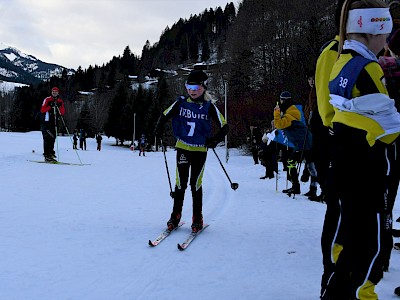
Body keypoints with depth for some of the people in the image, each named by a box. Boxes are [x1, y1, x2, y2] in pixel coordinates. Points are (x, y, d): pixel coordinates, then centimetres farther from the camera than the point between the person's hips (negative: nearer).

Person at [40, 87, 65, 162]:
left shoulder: (60, 101, 13)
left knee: (53, 138, 6)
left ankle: (51, 153, 13)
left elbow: (62, 113, 6)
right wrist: (50, 106, -18)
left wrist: (59, 107, -10)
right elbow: (42, 110, -7)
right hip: (46, 121, -5)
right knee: (47, 138, -10)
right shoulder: (47, 100, 0)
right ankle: (47, 155, -13)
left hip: (54, 122, 5)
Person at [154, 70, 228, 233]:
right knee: (180, 183, 3)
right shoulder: (181, 103, 0)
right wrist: (159, 129, -5)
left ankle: (197, 218, 15)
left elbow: (224, 126, 1)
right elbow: (164, 116, 12)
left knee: (196, 184, 3)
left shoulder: (209, 107, -4)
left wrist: (215, 140, -13)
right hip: (182, 148, 1)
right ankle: (176, 215, 16)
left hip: (200, 150, -1)